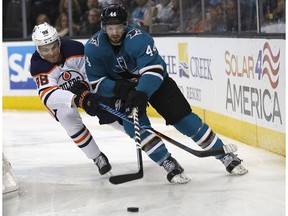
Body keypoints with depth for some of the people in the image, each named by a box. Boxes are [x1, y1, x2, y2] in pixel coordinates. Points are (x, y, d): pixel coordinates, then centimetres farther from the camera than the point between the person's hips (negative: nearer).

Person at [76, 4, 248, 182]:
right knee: (133, 124, -23)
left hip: (155, 81, -3)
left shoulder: (138, 38, -31)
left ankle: (226, 156, -1)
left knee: (183, 117, -10)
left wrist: (141, 94, -53)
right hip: (123, 88, 3)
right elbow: (96, 82, -13)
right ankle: (169, 165, -14)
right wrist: (117, 88, -32)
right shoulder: (93, 47, -19)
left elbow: (153, 69, -39)